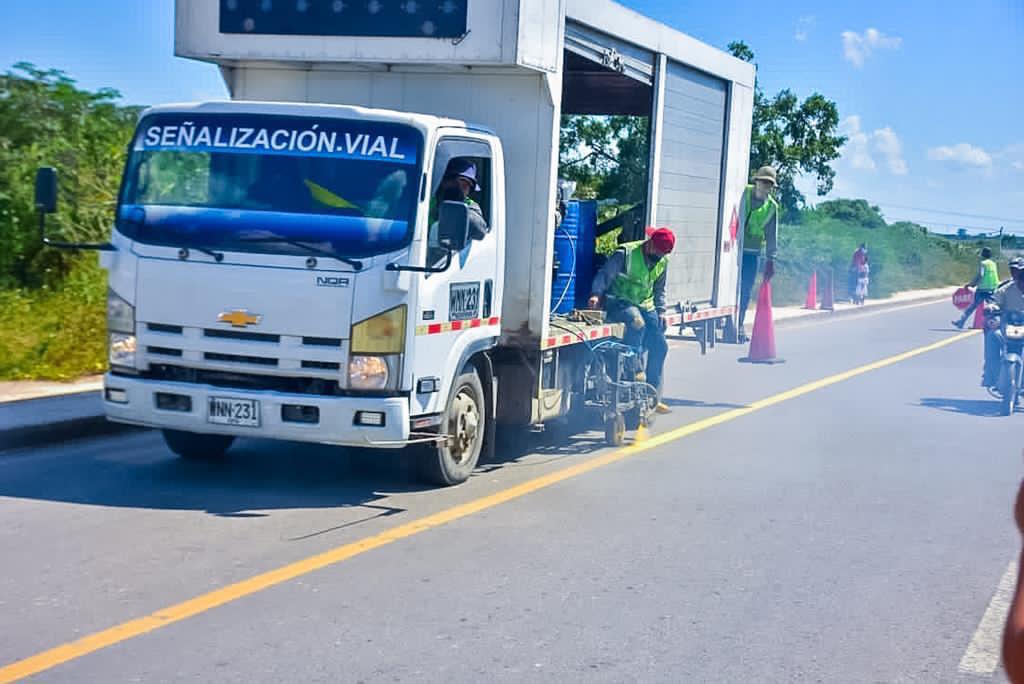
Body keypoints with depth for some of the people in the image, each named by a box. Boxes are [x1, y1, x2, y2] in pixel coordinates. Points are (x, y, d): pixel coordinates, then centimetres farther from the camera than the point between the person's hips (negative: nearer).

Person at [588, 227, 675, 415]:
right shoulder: (626, 254, -14)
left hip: (646, 306, 7)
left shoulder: (662, 263, 7)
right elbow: (604, 274, -19)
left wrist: (660, 311, 5)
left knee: (660, 346, -3)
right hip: (620, 302, -6)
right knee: (637, 323, -37)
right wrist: (596, 293, -35)